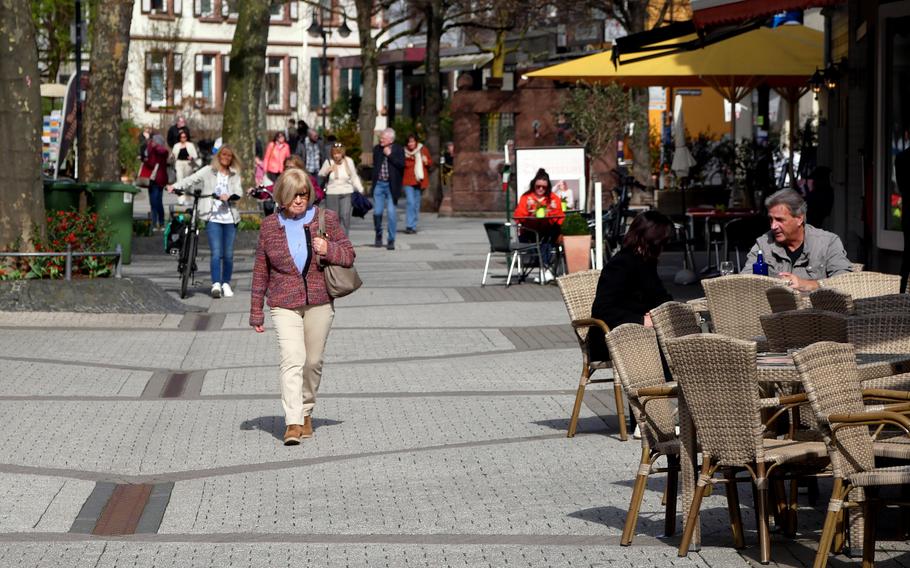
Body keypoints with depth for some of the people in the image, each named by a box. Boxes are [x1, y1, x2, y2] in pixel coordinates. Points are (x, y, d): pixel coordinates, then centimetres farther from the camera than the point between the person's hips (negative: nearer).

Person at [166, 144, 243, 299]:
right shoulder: (209, 171, 7)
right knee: (216, 252, -13)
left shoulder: (235, 175, 14)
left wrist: (229, 196, -22)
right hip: (213, 217, -3)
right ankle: (216, 284, -17)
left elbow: (239, 192, 1)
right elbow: (192, 179, -5)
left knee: (228, 254, 5)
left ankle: (226, 283, 18)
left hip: (230, 218, 3)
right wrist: (175, 186, -20)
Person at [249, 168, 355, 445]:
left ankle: (306, 413, 30)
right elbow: (261, 271, 10)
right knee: (292, 359, -16)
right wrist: (256, 311, 11)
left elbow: (349, 255, 6)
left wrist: (328, 249, -16)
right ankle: (293, 423, -22)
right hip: (284, 305, -2)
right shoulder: (269, 226, 3)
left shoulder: (326, 219, 2)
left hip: (319, 303, 2)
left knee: (313, 361, 9)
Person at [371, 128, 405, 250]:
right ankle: (378, 236, 23)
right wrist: (374, 180, 13)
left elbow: (401, 165, -16)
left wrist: (390, 155, -18)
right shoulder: (377, 149, 6)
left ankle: (391, 240, 4)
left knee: (392, 213, -4)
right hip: (379, 184, 3)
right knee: (377, 212, 2)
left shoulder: (398, 150, -5)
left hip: (391, 186, -3)